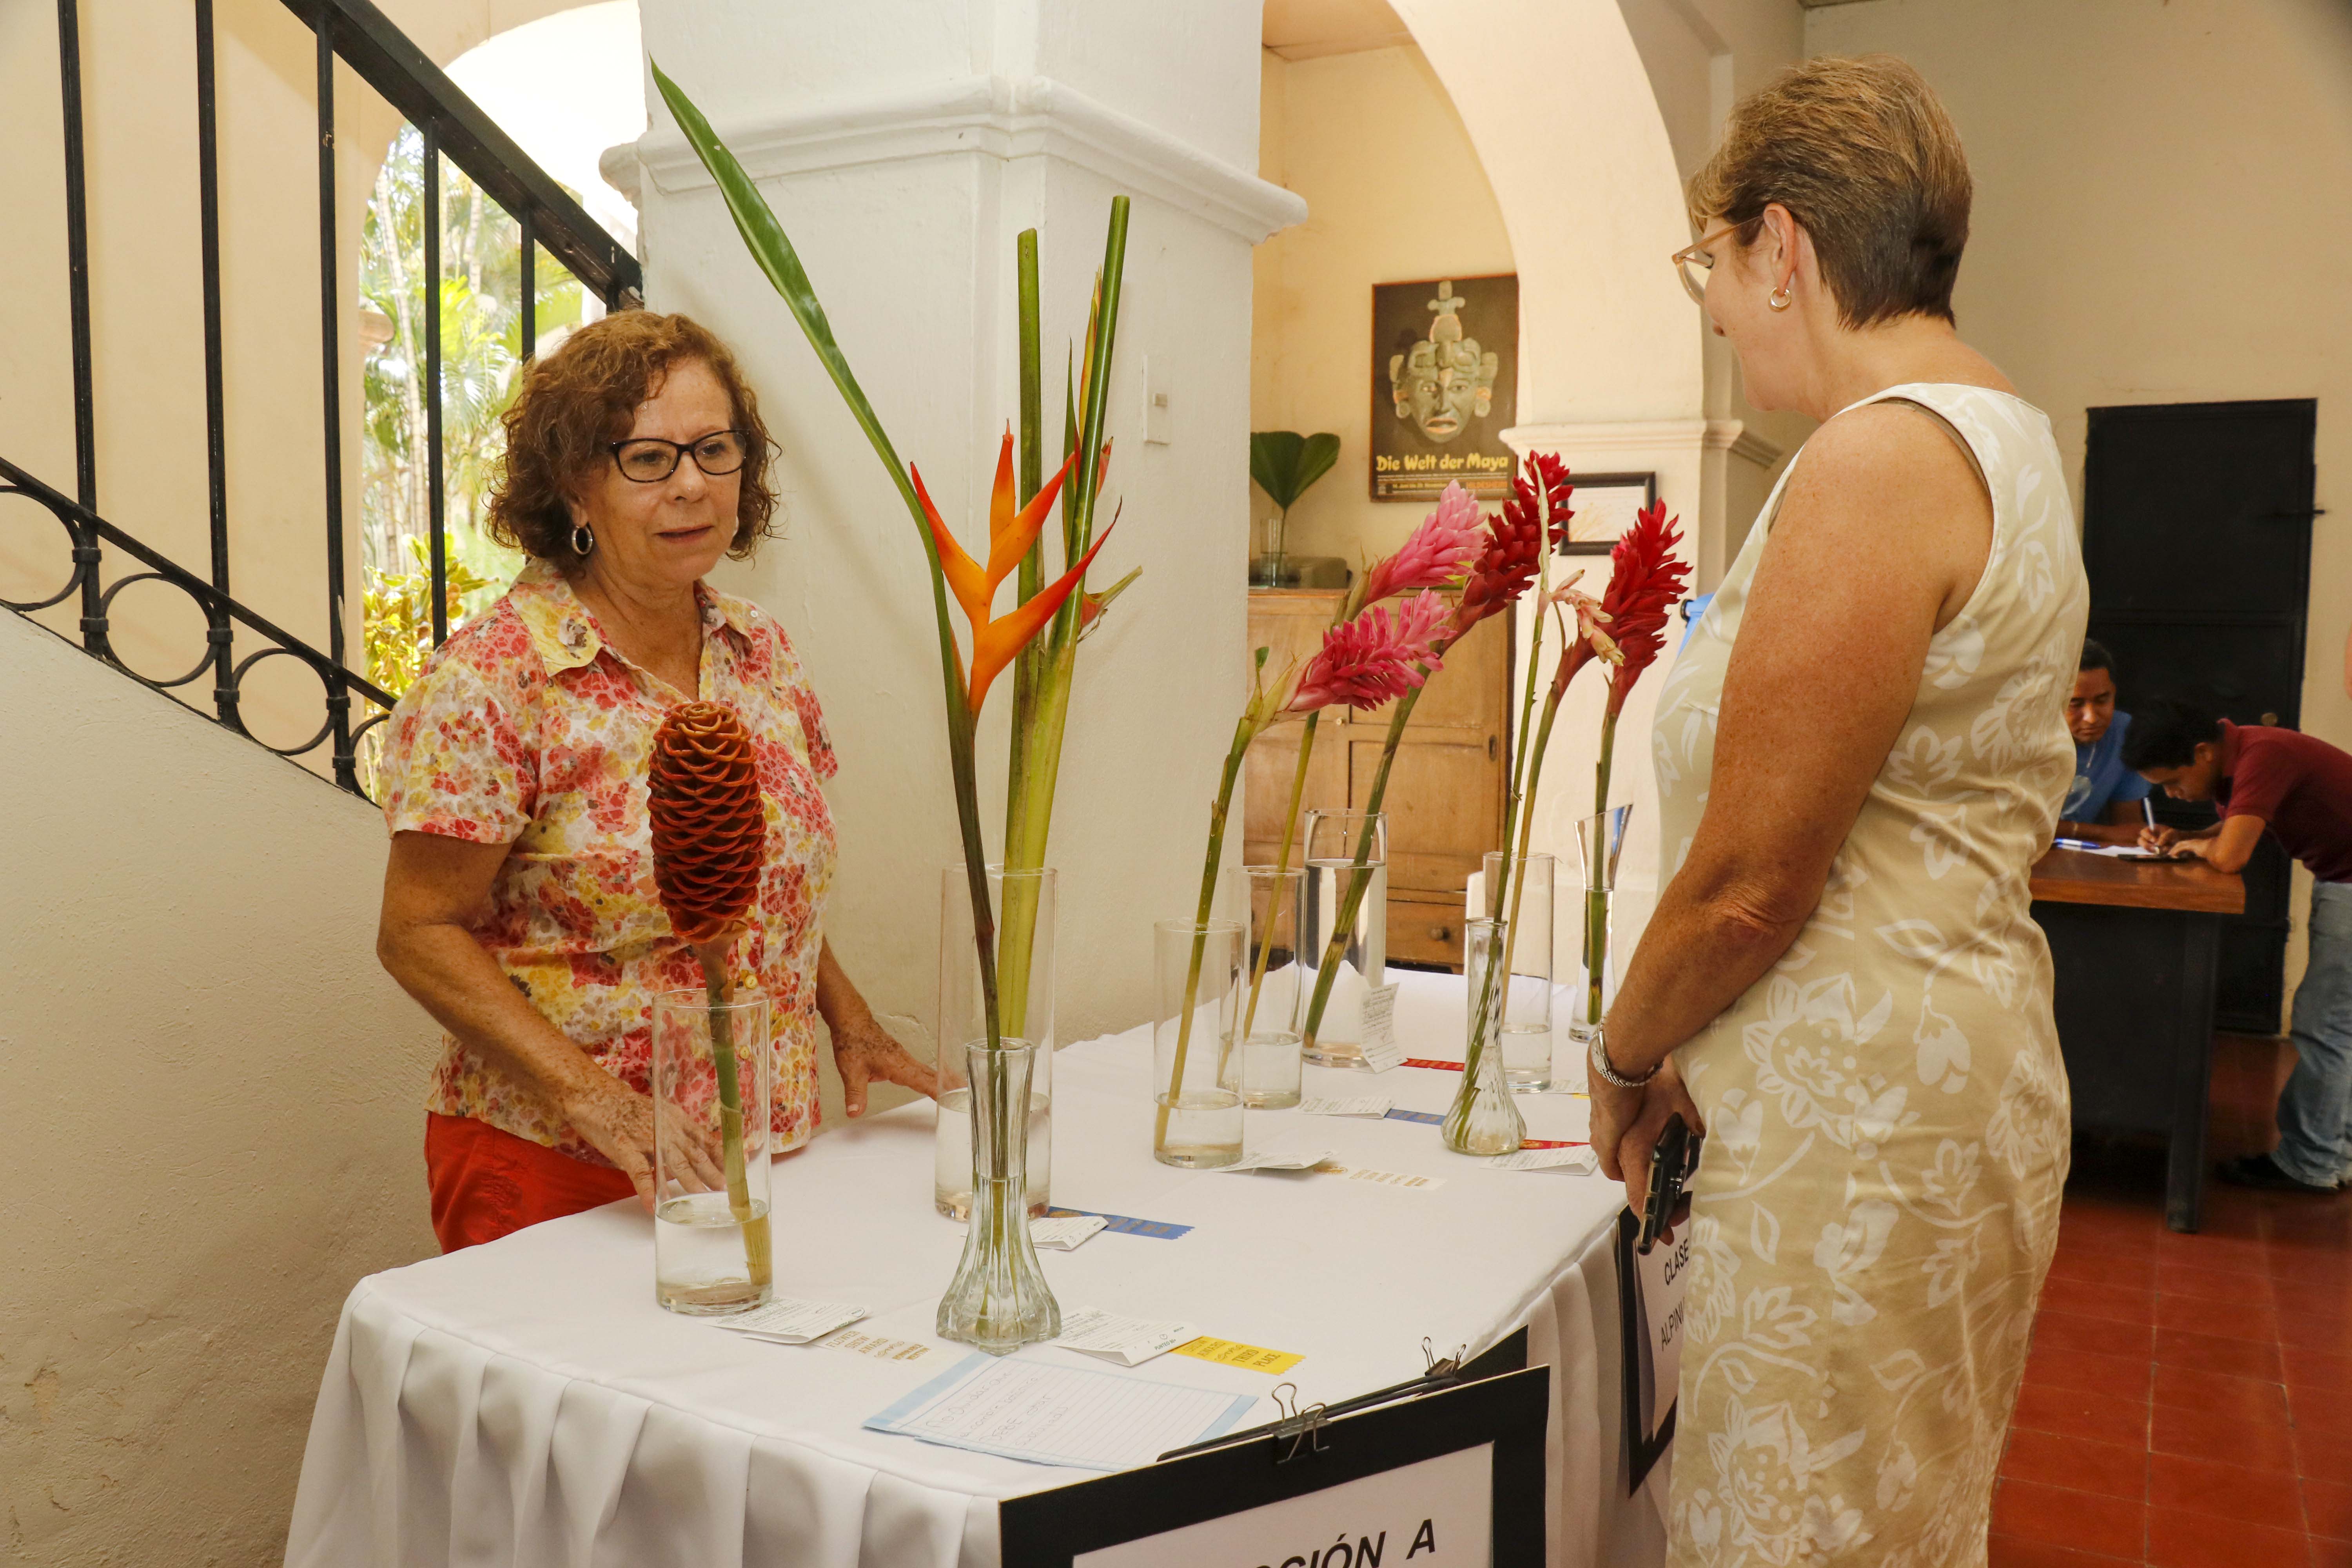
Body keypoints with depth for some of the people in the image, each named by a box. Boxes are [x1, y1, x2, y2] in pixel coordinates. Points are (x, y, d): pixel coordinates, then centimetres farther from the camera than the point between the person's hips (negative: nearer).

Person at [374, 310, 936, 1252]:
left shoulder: (764, 656, 4)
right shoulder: (493, 679, -14)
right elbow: (419, 934, -13)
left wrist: (847, 1022, 4)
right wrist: (589, 1094, -22)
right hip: (553, 1173, -5)